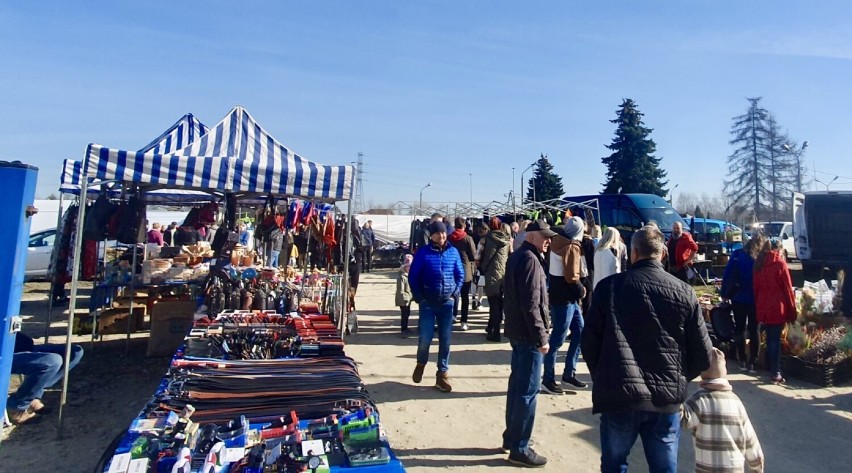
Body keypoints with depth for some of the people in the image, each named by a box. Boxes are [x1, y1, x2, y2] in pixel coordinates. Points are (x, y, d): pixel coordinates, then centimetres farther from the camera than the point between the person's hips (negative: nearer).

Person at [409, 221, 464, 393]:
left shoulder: (453, 252, 2)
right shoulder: (423, 253, -5)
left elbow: (460, 274, 11)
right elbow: (413, 276, -2)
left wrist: (456, 292, 0)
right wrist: (418, 296, -7)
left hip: (447, 303, 2)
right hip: (427, 303, -2)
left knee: (445, 340, 5)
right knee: (425, 338, -2)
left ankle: (442, 374, 18)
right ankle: (421, 364, 29)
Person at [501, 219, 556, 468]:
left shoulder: (516, 257, 14)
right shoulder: (530, 259, -17)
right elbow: (531, 303, -22)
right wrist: (541, 336, -19)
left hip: (517, 331, 10)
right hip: (528, 334, -10)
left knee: (517, 384, 17)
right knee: (528, 390, -3)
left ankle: (511, 437, 28)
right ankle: (519, 448, 6)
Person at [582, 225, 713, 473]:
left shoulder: (609, 287, -5)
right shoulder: (684, 293, 0)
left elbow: (589, 342, -2)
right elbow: (703, 355, 3)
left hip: (618, 396, -2)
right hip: (667, 399, 2)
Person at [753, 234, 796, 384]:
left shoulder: (758, 263, 9)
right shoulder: (780, 263, -7)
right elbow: (787, 288, -7)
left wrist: (758, 306, 12)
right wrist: (792, 311, -2)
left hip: (762, 307, 5)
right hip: (777, 307, -5)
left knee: (769, 338, 13)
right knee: (775, 339, -1)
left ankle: (772, 369, 20)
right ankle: (775, 373, 3)